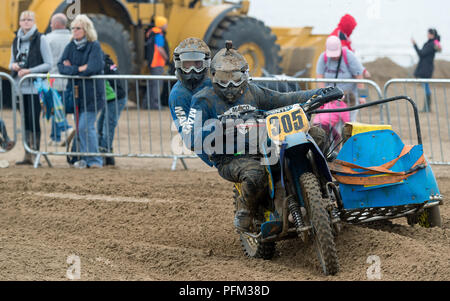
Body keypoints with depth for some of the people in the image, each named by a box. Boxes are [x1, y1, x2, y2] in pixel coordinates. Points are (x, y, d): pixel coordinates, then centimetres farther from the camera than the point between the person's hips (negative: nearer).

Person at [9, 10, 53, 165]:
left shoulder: (40, 39, -5)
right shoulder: (17, 40, 13)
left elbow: (49, 64, -7)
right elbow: (11, 63, 20)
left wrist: (30, 71, -16)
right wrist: (13, 65, -4)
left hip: (35, 87, -5)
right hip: (21, 87, 5)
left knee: (34, 120, -8)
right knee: (25, 121, 6)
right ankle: (27, 156, 9)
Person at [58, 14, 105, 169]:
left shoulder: (94, 46, -8)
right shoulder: (70, 47, 8)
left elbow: (94, 68, -21)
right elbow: (61, 67, -2)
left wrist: (72, 69, -10)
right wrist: (80, 69, -16)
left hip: (91, 93, -6)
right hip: (77, 92, 6)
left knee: (85, 127, -11)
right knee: (80, 128, 9)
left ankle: (94, 160, -1)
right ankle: (86, 159, 18)